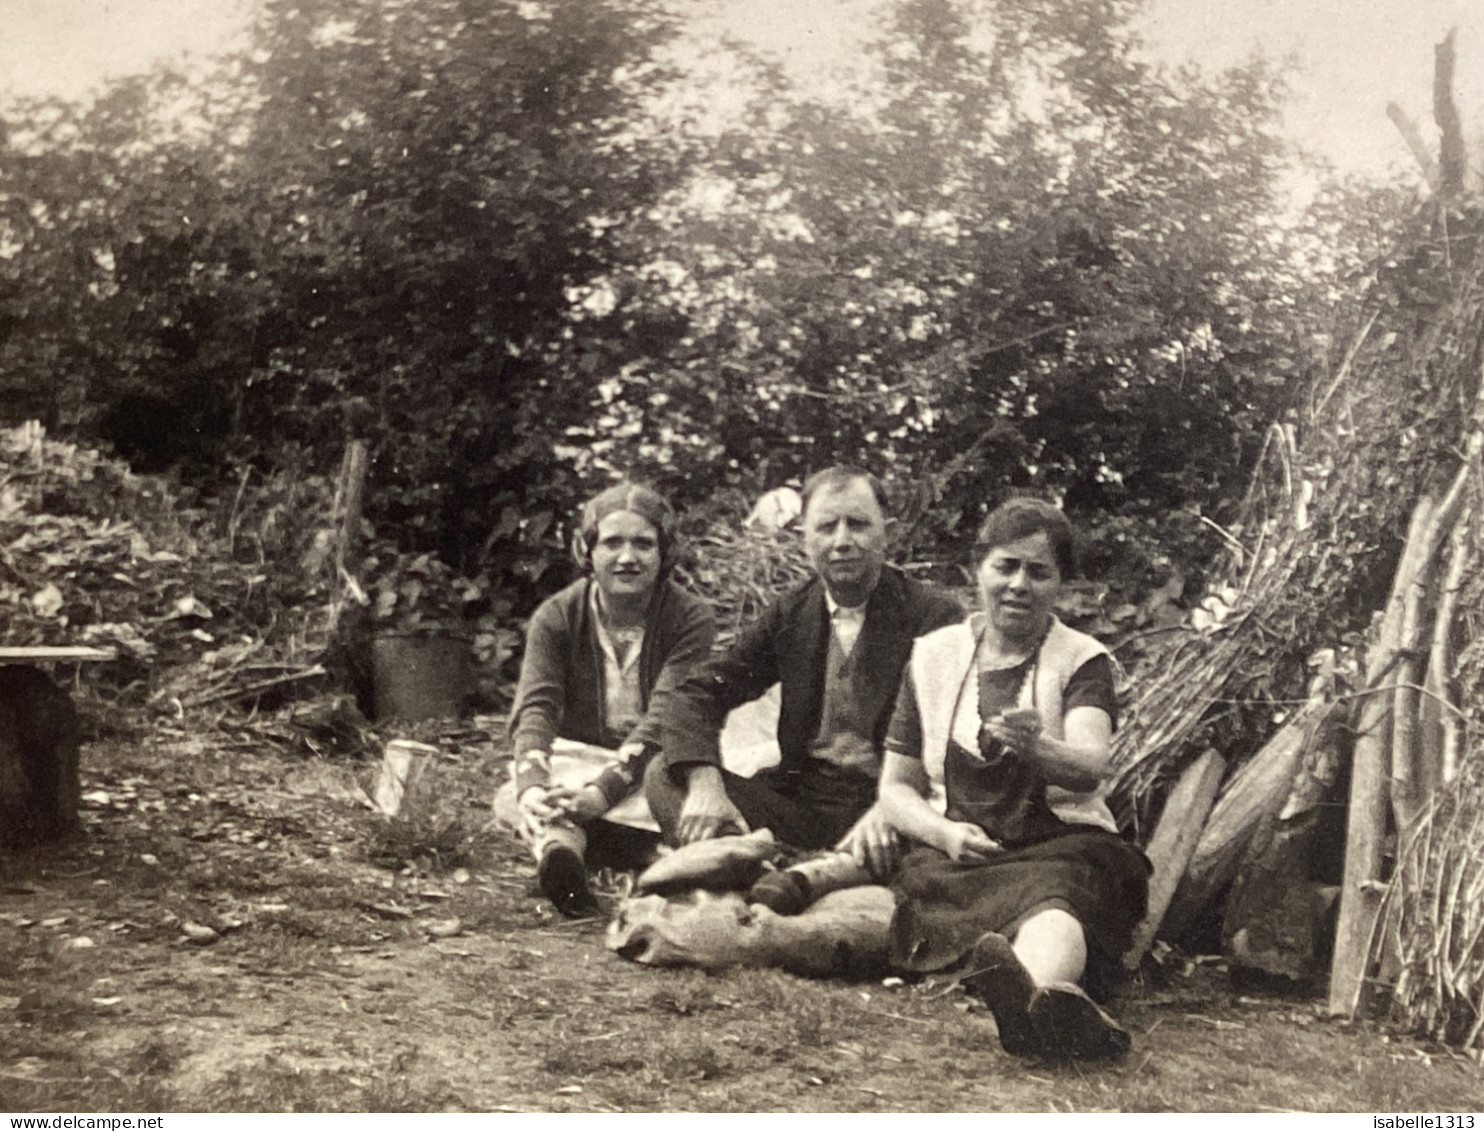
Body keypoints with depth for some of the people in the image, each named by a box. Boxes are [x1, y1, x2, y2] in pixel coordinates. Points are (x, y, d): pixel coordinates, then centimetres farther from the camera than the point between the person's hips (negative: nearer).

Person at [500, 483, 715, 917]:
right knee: (513, 796, -32)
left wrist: (603, 790, -38)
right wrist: (533, 787, -38)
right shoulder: (556, 617, -2)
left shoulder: (690, 619, -9)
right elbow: (535, 709, -16)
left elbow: (664, 721, -21)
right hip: (576, 761, 1)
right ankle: (559, 847, -63)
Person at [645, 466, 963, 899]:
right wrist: (705, 784, -15)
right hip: (799, 796, 4)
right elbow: (699, 692, 6)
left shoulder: (935, 616, -1)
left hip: (888, 801, -4)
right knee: (665, 775, -15)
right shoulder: (789, 614, 12)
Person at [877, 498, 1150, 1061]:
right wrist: (945, 832, -9)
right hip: (956, 853, 2)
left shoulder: (1083, 661, 7)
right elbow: (895, 787, 14)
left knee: (1054, 891, -40)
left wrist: (1036, 748, -39)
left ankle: (1033, 996, -72)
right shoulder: (933, 657, 14)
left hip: (1065, 843, -1)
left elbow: (1091, 768, -15)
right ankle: (1051, 998, -68)